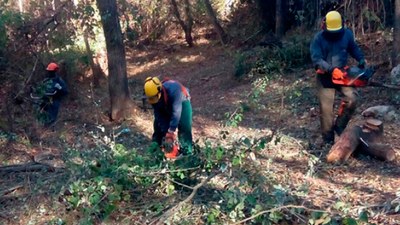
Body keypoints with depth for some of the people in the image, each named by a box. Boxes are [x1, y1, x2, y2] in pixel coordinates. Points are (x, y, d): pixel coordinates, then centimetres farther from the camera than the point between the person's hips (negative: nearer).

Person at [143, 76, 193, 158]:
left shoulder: (173, 90, -45)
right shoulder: (153, 96, -26)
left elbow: (176, 112, -44)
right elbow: (159, 115, -19)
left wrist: (171, 131, -44)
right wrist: (165, 132, -24)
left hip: (181, 102, -5)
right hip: (165, 105, 5)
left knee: (184, 126, -17)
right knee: (158, 124, 1)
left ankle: (186, 151, -11)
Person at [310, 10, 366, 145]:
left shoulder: (347, 34, -1)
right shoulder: (318, 38, -13)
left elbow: (354, 48, 16)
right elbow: (316, 59, -22)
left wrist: (361, 59, -1)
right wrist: (331, 69, -34)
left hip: (342, 73, 3)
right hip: (325, 77, -3)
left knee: (352, 97, -17)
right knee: (326, 108, -2)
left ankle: (339, 126, 2)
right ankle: (328, 140, 9)